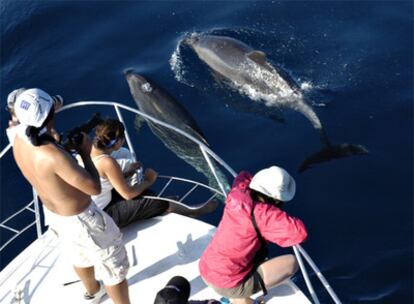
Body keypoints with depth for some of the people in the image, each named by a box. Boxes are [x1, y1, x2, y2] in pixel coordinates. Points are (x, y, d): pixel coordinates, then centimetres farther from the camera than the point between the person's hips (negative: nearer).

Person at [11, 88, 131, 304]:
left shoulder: (19, 140, -13)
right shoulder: (53, 155, -39)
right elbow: (94, 188, -30)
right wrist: (85, 153, -18)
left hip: (55, 214, 9)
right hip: (82, 219, -9)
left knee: (81, 257, 36)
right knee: (115, 268, 14)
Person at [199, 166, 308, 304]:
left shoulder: (239, 193, -2)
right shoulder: (263, 214, -24)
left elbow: (244, 176, 22)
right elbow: (300, 233, -29)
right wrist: (285, 219, -7)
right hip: (228, 285, -8)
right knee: (291, 262, -4)